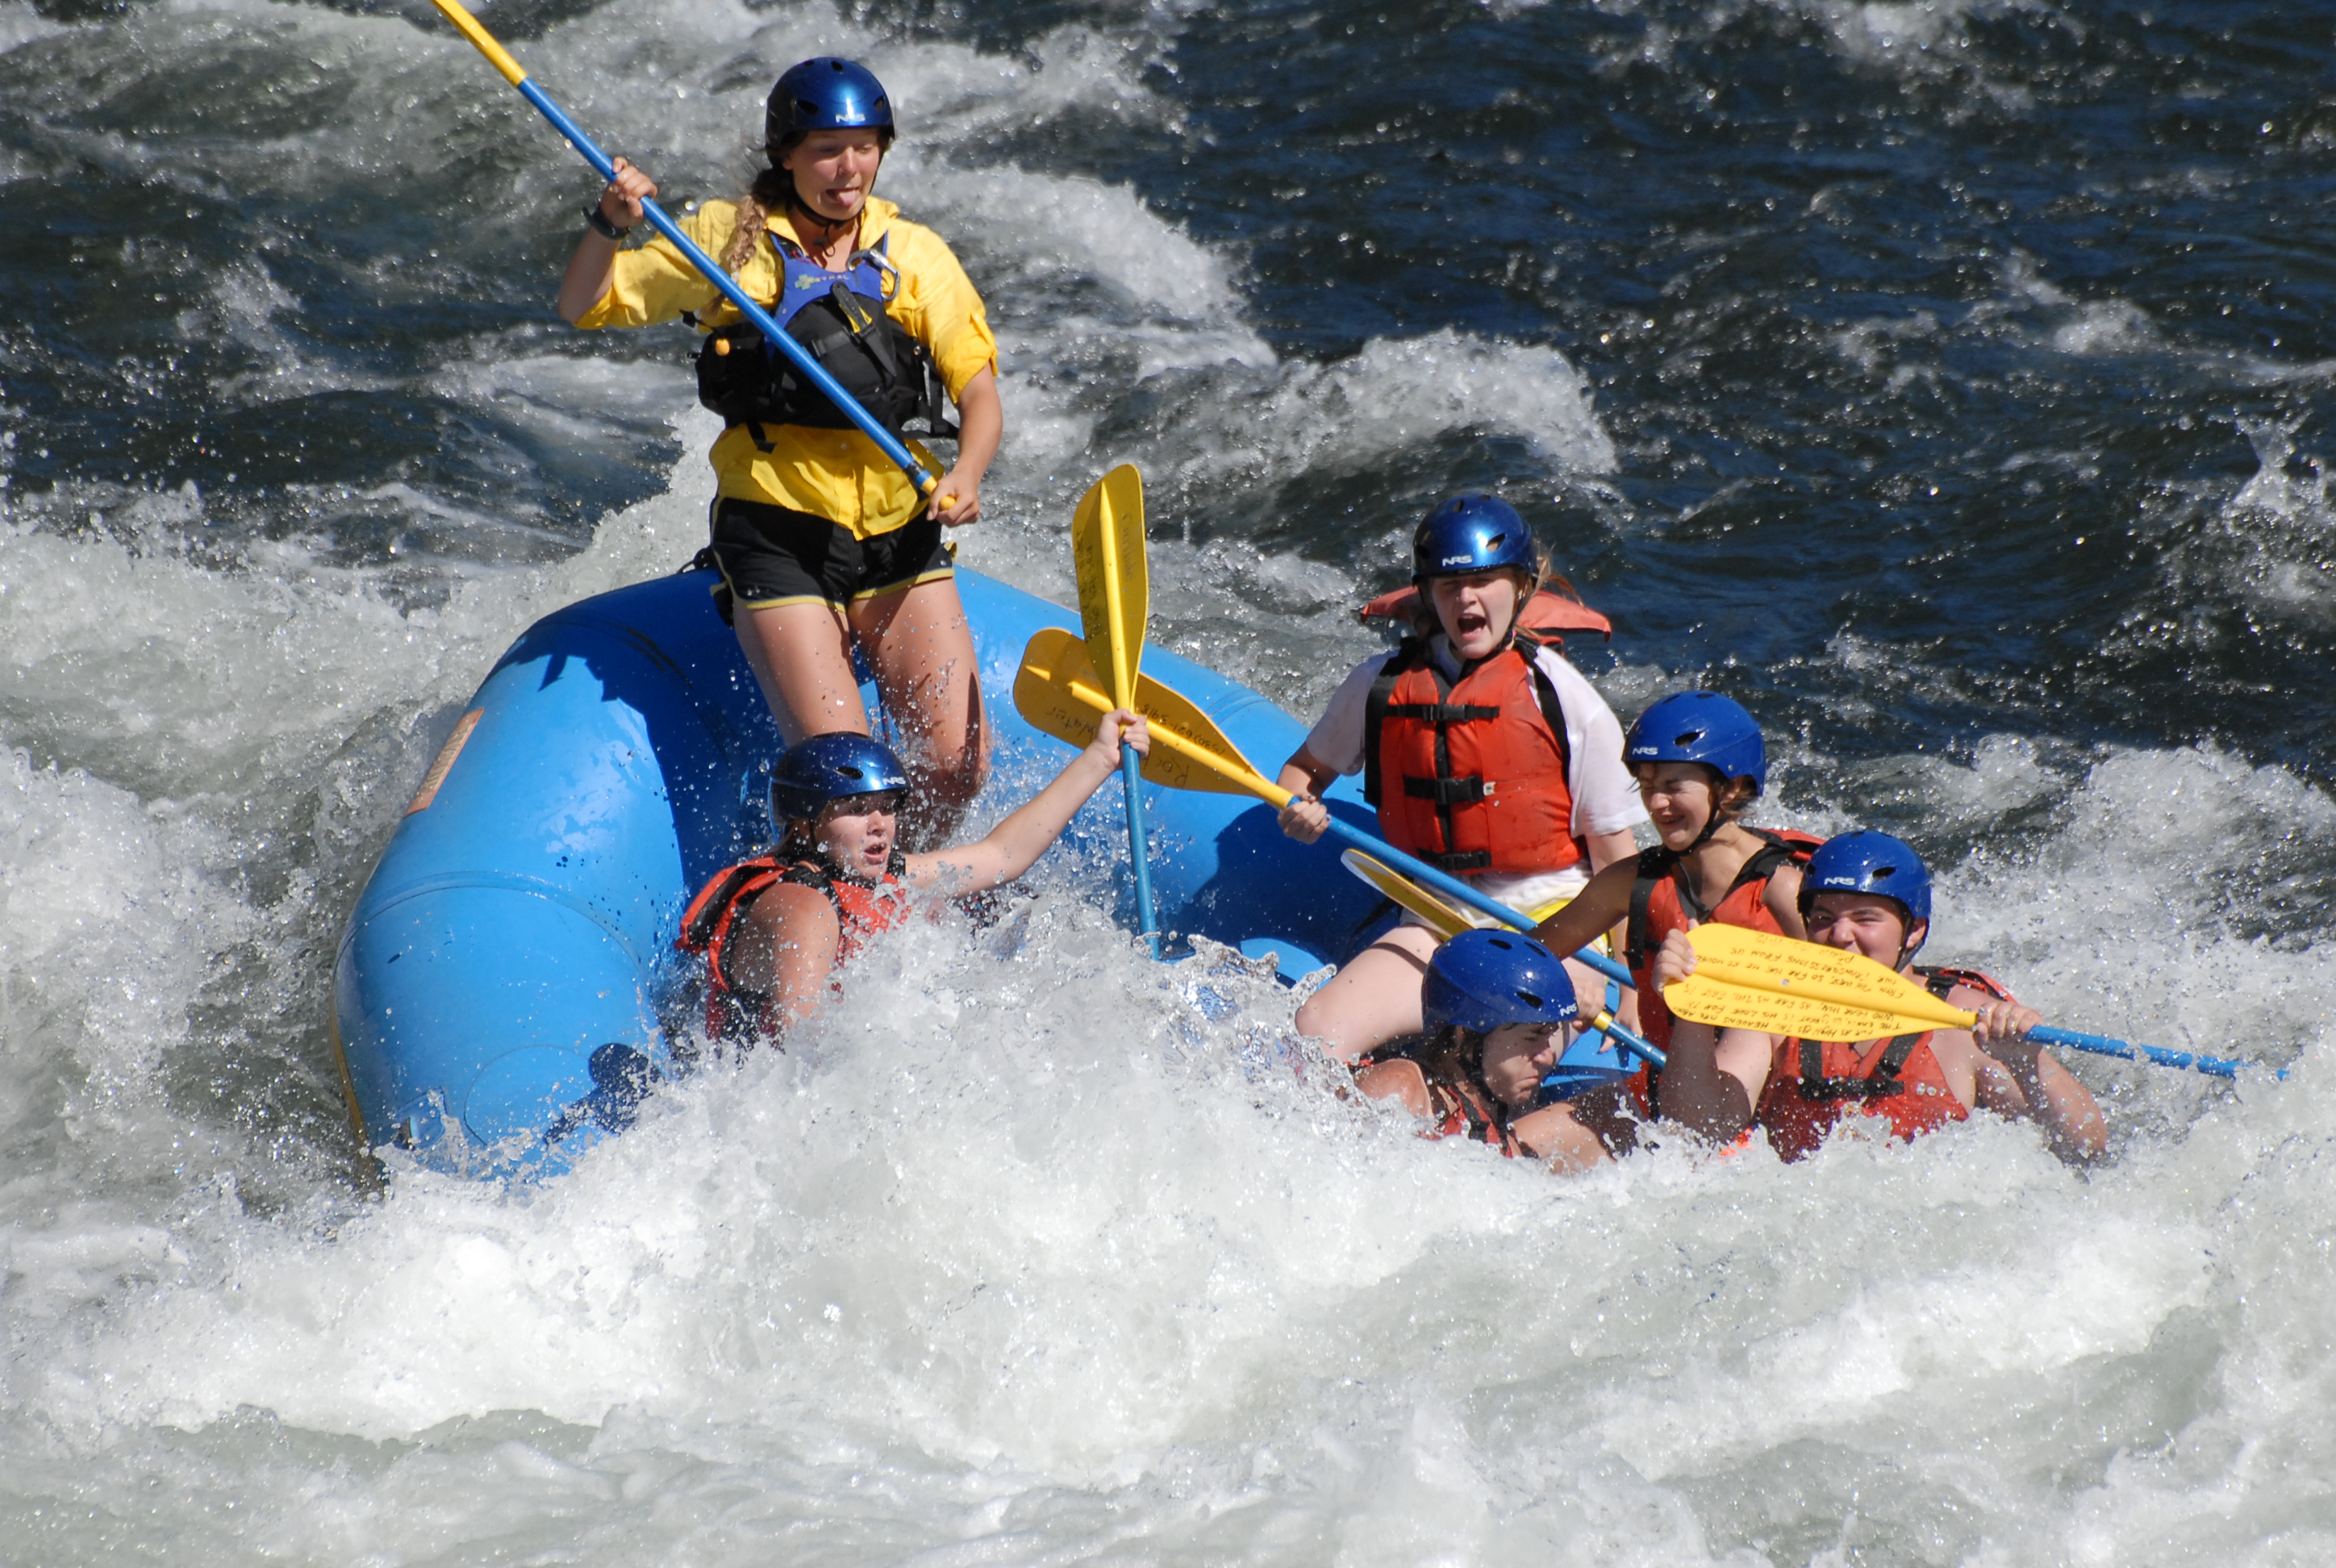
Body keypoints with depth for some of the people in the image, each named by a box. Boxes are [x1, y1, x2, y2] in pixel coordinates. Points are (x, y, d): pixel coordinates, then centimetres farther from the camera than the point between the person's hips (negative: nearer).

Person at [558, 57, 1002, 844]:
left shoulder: (916, 255, 6)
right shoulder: (728, 238, 2)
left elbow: (980, 393, -1)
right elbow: (584, 306, 6)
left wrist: (966, 473, -22)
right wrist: (609, 224, -14)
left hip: (900, 540, 2)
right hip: (776, 537, -2)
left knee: (957, 763, -6)